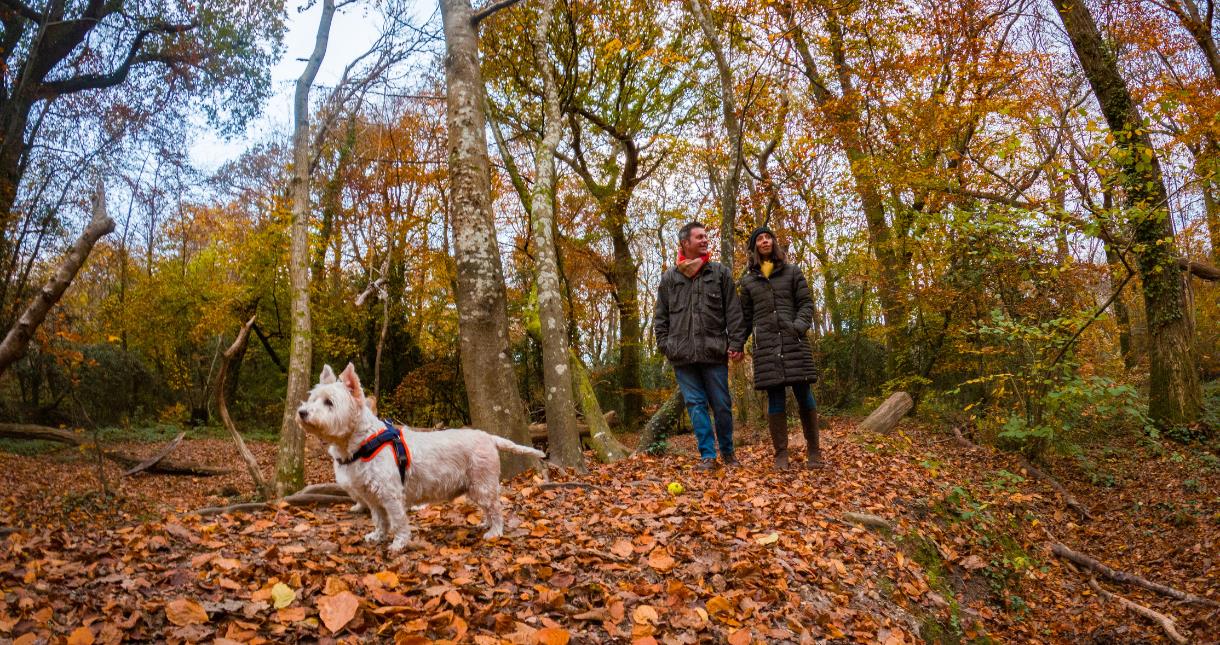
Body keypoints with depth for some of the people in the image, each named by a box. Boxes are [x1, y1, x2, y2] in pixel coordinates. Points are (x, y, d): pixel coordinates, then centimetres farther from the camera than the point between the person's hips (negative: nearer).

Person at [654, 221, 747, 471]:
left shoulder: (720, 272, 7)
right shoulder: (669, 277, 9)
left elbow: (733, 312, 4)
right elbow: (660, 316, 13)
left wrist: (736, 343, -4)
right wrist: (664, 344, 3)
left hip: (714, 352, -1)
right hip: (682, 355, 1)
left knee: (721, 404, 4)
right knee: (696, 404, 2)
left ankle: (727, 451, 21)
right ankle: (707, 455, 8)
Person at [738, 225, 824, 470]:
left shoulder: (792, 272, 13)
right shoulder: (748, 280, 16)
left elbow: (806, 303, 7)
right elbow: (746, 317, 16)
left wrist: (800, 326, -11)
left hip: (793, 341, -1)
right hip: (766, 344, 1)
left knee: (803, 393, -3)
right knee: (775, 398, -2)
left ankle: (813, 451, 5)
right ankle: (781, 453, 1)